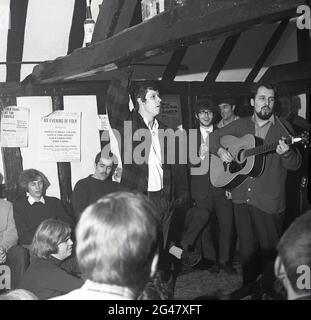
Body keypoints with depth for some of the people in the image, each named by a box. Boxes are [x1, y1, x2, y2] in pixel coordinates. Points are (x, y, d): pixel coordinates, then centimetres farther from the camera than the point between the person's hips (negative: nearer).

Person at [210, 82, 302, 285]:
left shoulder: (283, 128, -1)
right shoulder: (240, 125, 9)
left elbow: (295, 164, -3)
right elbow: (213, 137, 18)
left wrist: (286, 153, -26)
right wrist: (220, 150, -3)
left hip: (269, 202, -3)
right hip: (241, 198, 3)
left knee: (270, 250, 2)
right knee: (247, 249, 13)